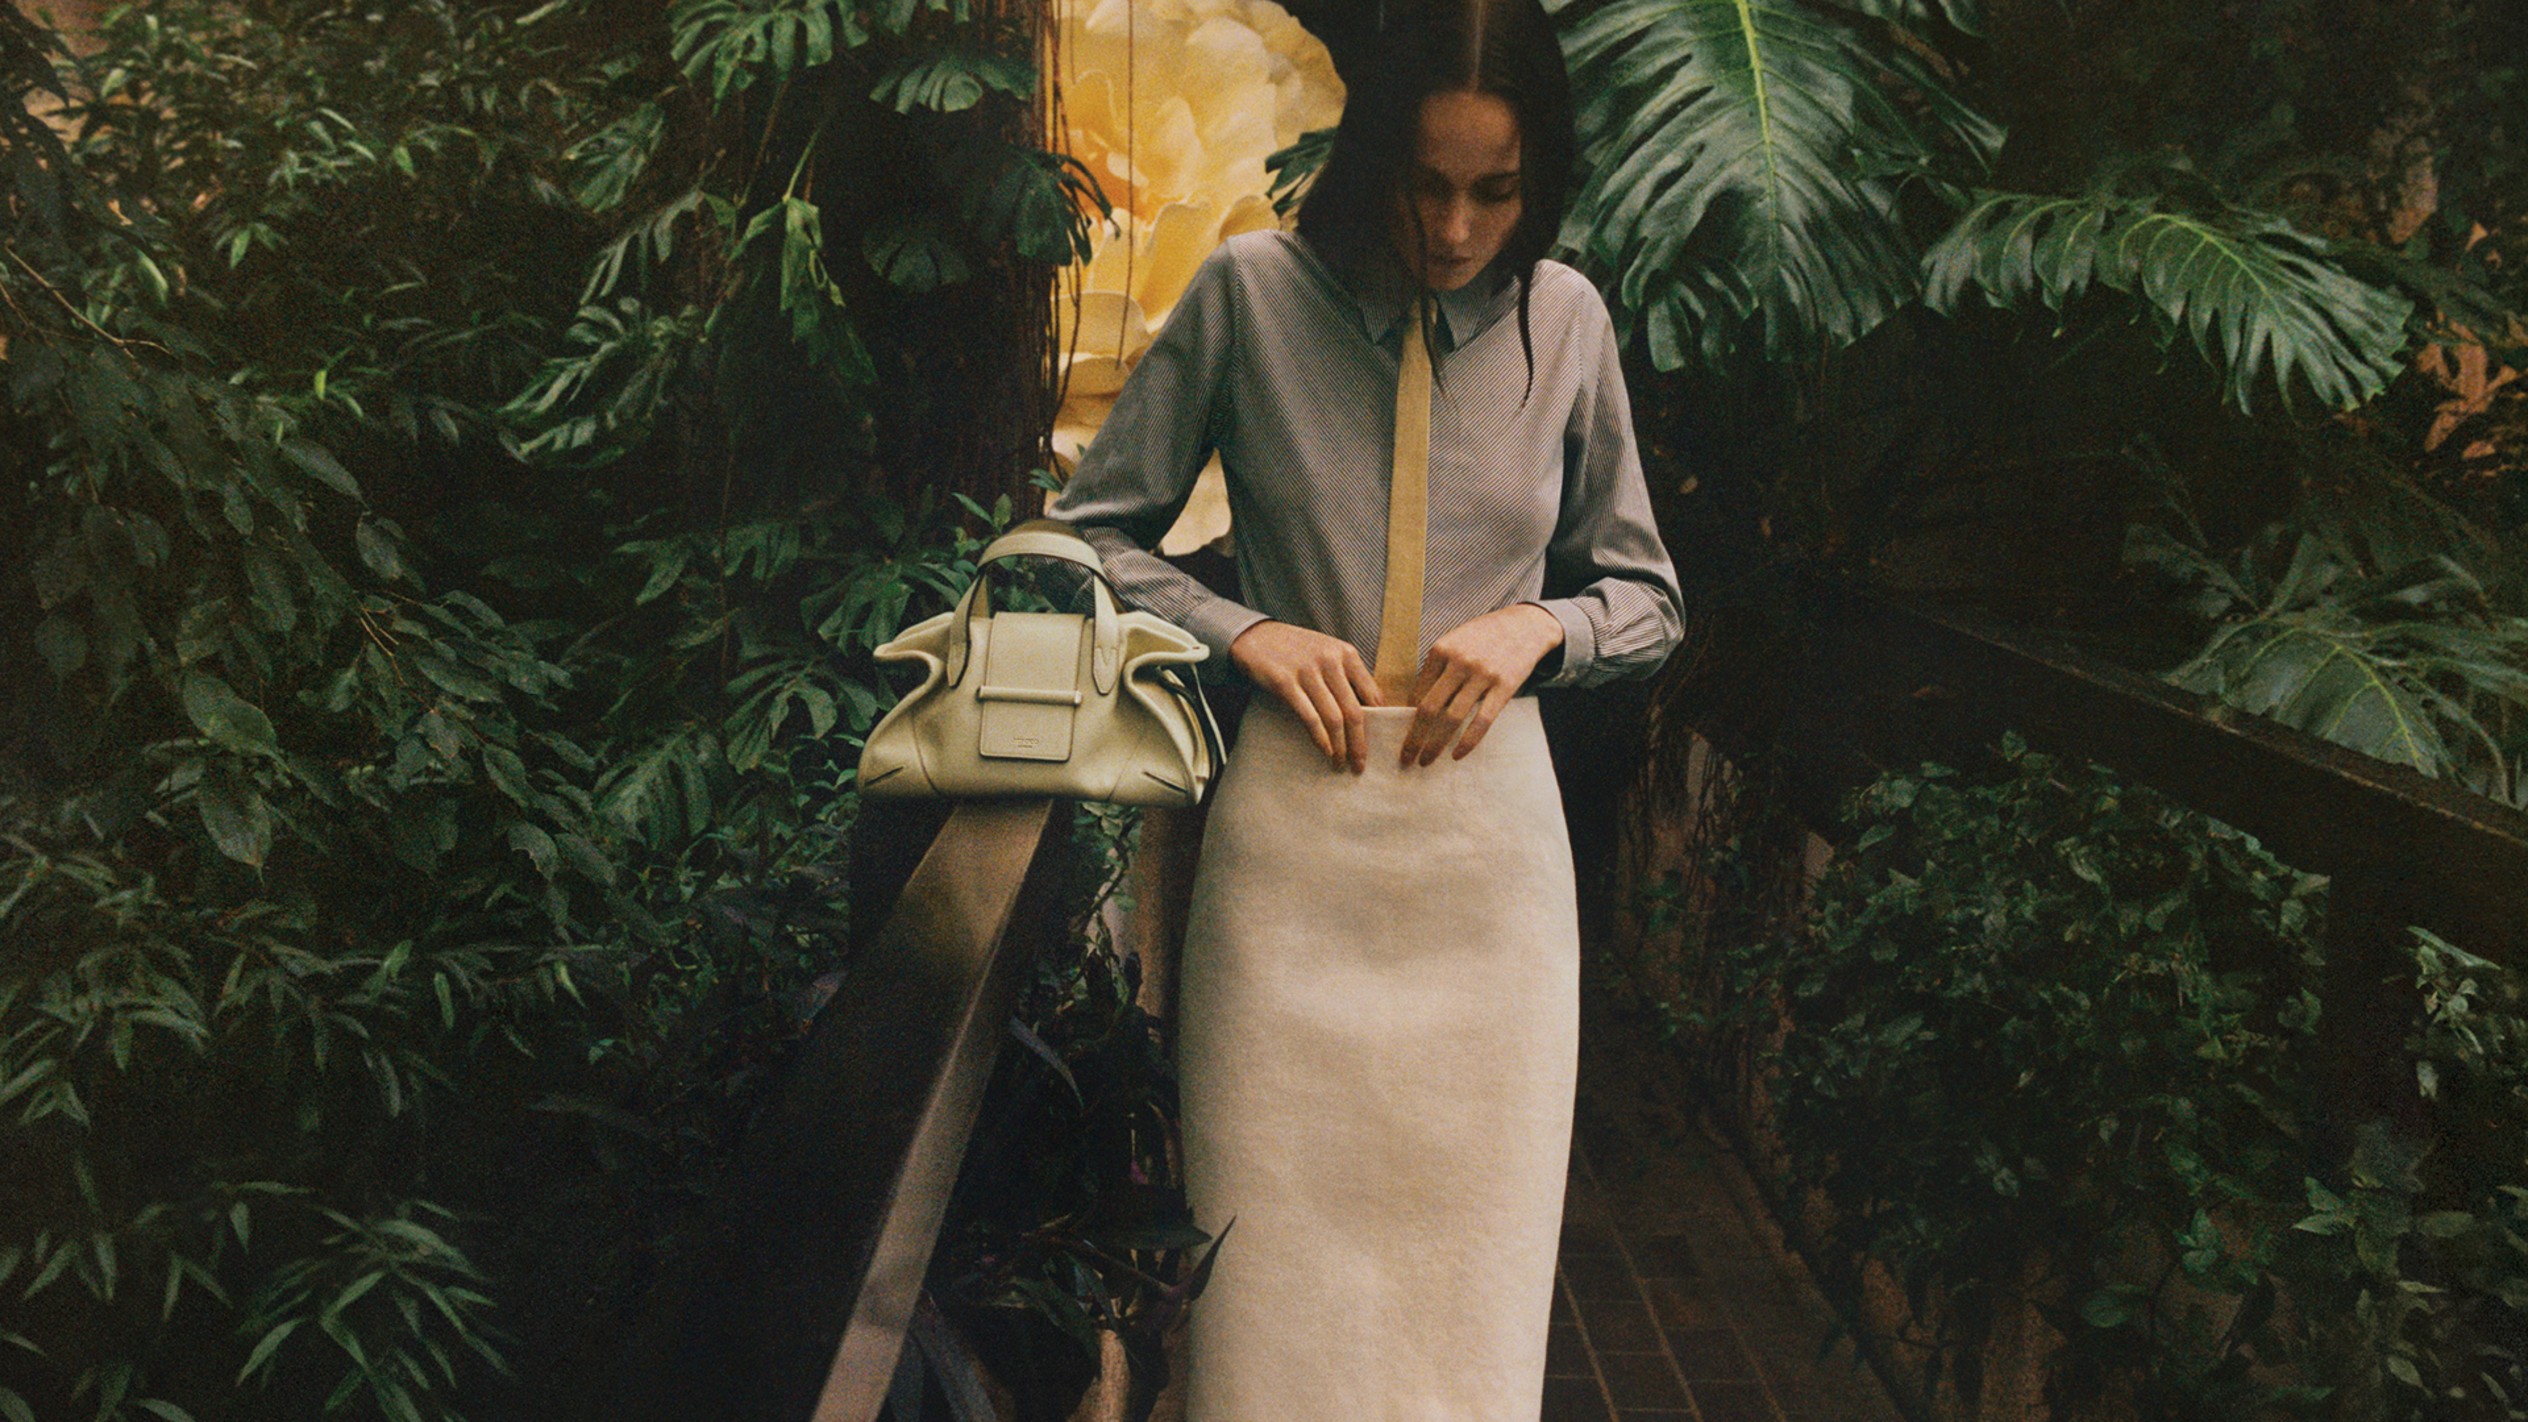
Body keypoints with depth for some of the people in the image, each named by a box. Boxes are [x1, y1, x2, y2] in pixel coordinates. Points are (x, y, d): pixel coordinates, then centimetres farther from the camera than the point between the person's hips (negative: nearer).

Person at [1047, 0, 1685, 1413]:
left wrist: (1539, 624, -7)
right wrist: (1246, 631, -10)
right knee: (1271, 1268, 5)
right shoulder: (1252, 293, -3)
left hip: (1488, 834, 2)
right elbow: (1092, 529, 5)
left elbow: (1650, 597, 13)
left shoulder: (1567, 321, 4)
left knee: (1472, 1265, 7)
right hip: (1293, 830, -1)